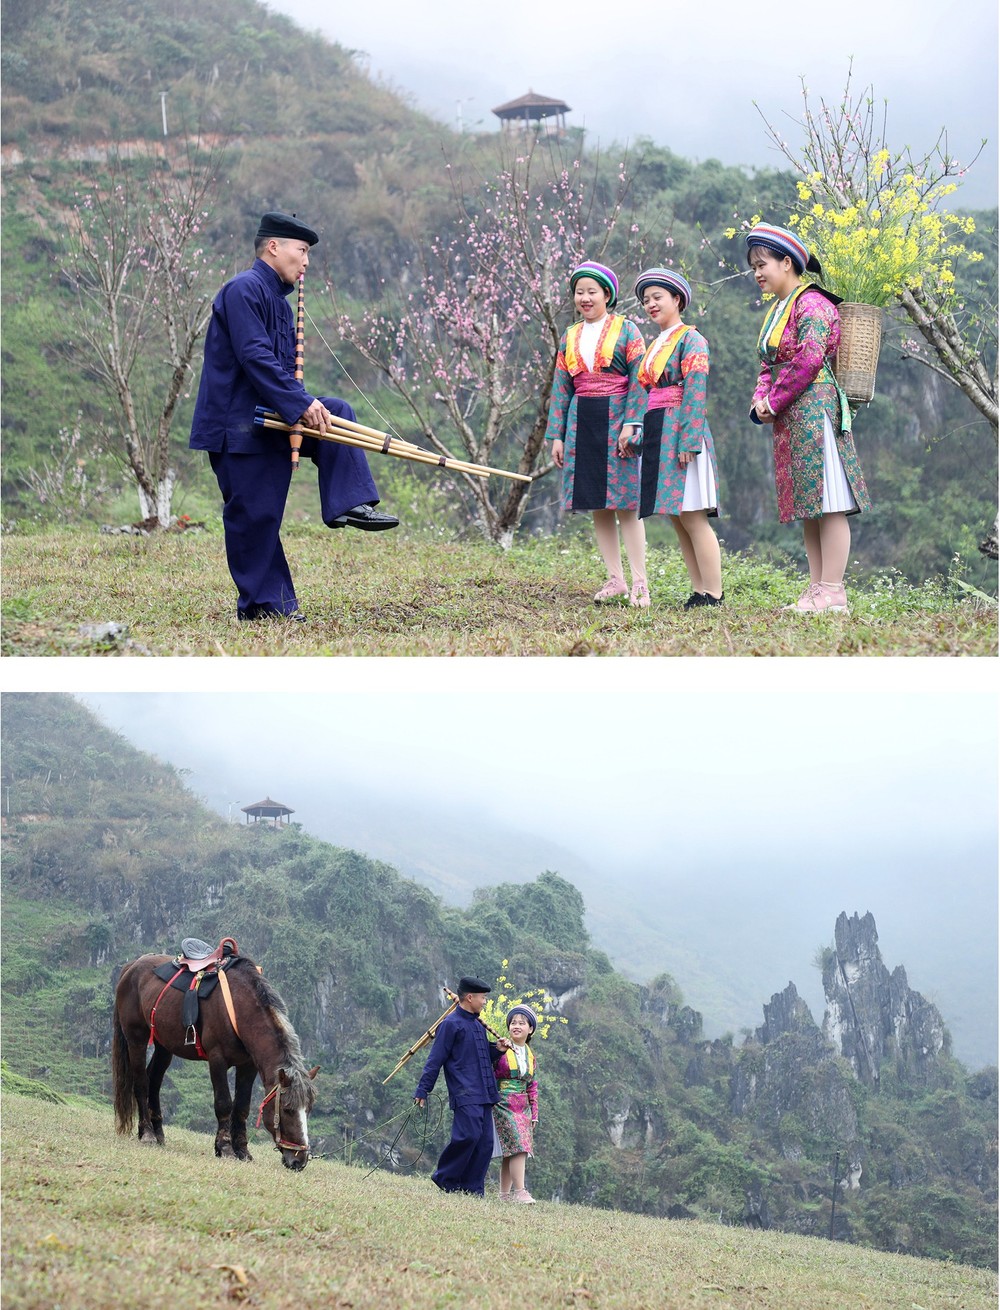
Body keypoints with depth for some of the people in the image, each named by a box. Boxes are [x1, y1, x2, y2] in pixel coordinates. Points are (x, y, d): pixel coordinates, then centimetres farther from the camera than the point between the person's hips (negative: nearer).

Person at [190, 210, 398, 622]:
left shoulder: (278, 300, 18)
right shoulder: (245, 289, -13)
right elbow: (255, 357, -23)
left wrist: (306, 405, 3)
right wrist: (301, 404, -23)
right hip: (238, 425, -10)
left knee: (338, 412, 2)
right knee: (254, 513, -6)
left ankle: (348, 505, -6)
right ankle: (261, 604, 1)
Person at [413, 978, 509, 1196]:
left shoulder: (478, 1026, 21)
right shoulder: (451, 1024, -4)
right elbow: (435, 1060, -6)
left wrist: (496, 1049, 9)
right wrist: (422, 1091, -9)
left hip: (484, 1095, 8)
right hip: (465, 1095, -8)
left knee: (485, 1142, 2)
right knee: (469, 1135, -20)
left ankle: (473, 1189, 6)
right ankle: (445, 1178, -4)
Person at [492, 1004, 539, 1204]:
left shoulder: (530, 1055, 13)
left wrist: (534, 1113, 14)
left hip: (523, 1107, 6)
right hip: (504, 1104, -6)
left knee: (510, 1152, 7)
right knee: (518, 1146, -16)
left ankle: (505, 1194, 11)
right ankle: (519, 1191, -17)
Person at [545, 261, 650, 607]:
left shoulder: (626, 330, 1)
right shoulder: (570, 338, 14)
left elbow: (638, 381, -6)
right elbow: (561, 388, 14)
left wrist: (631, 425, -16)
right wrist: (556, 435, 6)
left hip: (616, 420, -5)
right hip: (582, 423, 5)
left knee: (625, 502, -8)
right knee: (597, 505, 4)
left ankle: (639, 581, -8)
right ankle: (615, 578, 9)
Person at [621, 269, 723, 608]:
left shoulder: (690, 340, -6)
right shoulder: (655, 345, 20)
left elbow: (696, 394, -15)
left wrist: (688, 441, -22)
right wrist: (635, 434, 14)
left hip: (679, 433, -9)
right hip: (657, 434, 9)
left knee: (692, 517, -11)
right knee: (677, 519, 7)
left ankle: (713, 594, -9)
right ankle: (699, 591, 10)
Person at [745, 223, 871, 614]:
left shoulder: (812, 304, -10)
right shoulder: (778, 309, 19)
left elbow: (808, 362, -19)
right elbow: (768, 365, 20)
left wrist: (774, 402, -12)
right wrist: (760, 402, 1)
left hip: (814, 410, -10)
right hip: (789, 421, 10)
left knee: (827, 504, -8)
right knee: (807, 507, 10)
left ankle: (833, 593, -9)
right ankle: (817, 589, 14)